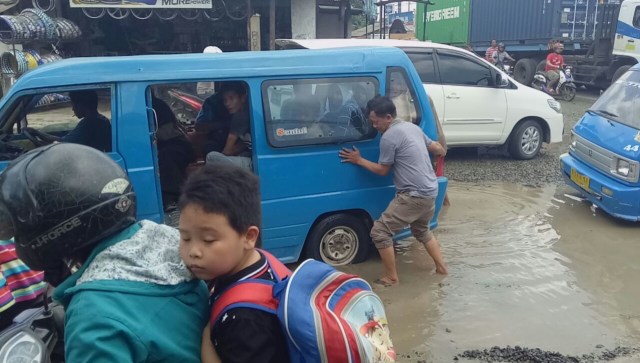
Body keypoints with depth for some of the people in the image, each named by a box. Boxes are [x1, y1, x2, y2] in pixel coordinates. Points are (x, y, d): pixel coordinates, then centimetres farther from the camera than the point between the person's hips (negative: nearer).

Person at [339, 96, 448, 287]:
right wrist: (441, 150, 47)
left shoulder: (389, 137, -14)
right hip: (430, 192, 10)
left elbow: (382, 170, -4)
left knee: (380, 232, 0)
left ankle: (391, 277, 9)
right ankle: (441, 267, 37)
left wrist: (359, 160, 7)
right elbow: (439, 149, 23)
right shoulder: (413, 127, 12)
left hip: (414, 195, -9)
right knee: (421, 230, 32)